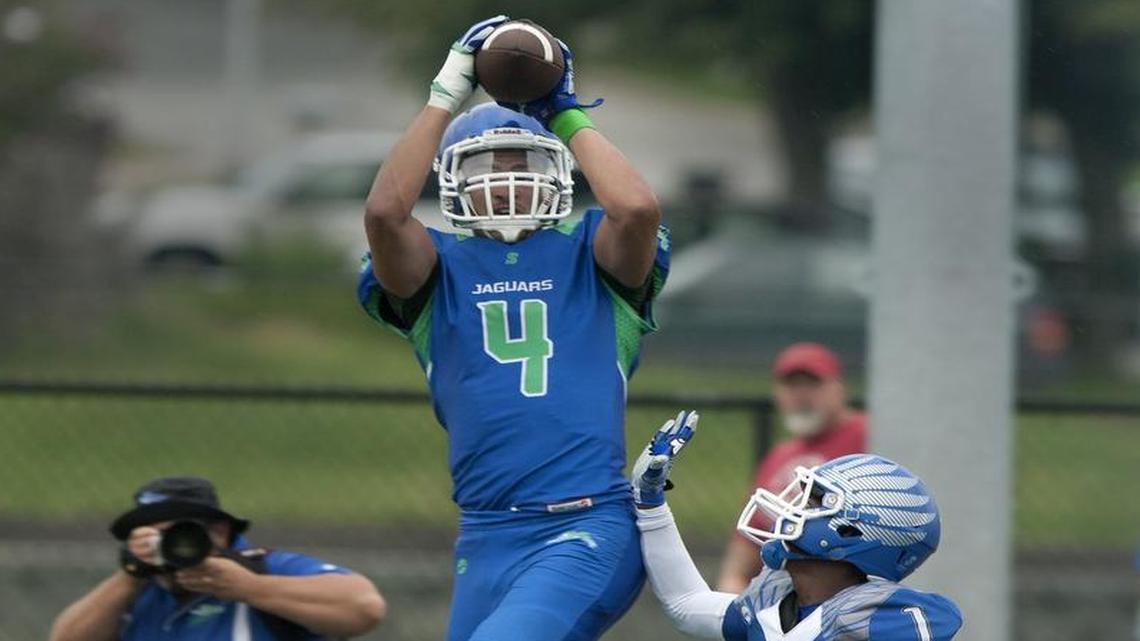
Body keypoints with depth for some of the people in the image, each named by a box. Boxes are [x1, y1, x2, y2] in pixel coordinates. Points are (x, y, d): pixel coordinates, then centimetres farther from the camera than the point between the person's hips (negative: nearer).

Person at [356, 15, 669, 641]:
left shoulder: (586, 254, 9)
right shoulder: (440, 267, 12)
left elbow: (637, 207, -12)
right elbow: (385, 210, -8)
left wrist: (567, 117, 1)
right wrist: (446, 95, -3)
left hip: (592, 526, -3)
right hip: (488, 540, 3)